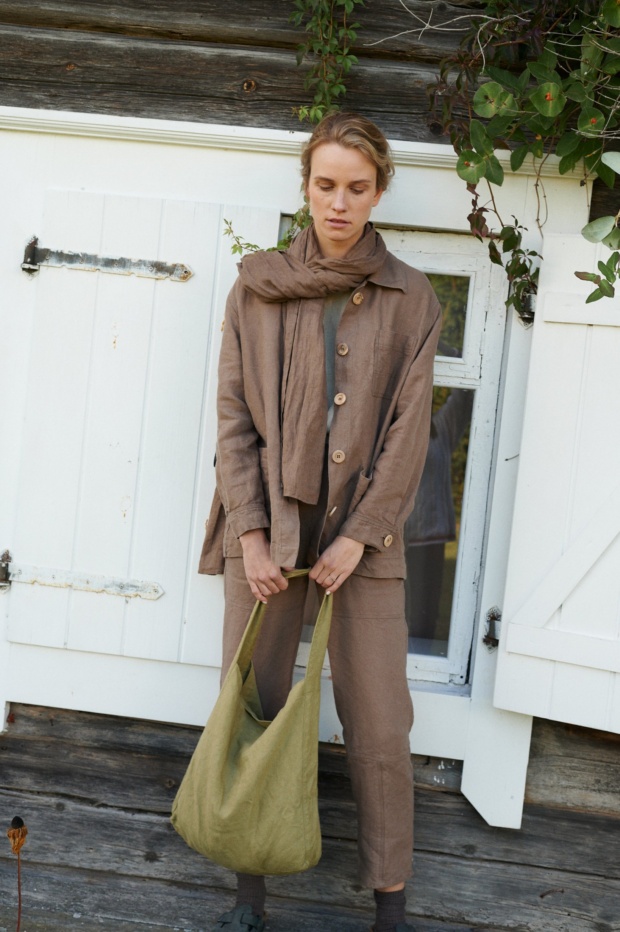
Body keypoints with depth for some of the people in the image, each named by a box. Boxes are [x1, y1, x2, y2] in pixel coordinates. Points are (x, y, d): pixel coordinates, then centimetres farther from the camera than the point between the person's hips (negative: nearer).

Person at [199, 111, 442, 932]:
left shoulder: (411, 299, 4)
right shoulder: (258, 287, 4)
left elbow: (408, 429, -1)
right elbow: (233, 415, 1)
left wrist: (358, 535, -8)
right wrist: (251, 532, -7)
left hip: (363, 532, 0)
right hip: (269, 524, 1)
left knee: (379, 724, 2)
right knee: (251, 712, 6)